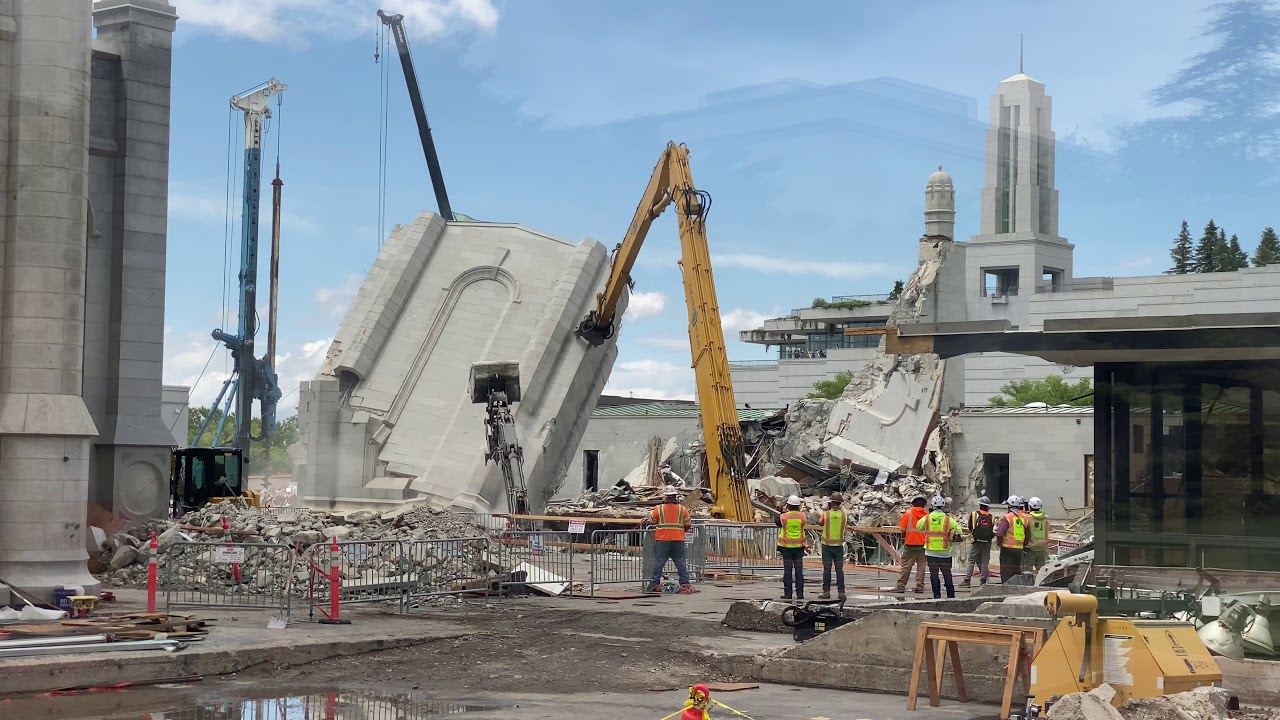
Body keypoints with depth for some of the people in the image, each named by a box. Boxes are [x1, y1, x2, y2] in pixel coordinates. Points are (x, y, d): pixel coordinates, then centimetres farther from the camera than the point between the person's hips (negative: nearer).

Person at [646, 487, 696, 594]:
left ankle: (654, 584, 6)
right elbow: (688, 525, 5)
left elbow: (652, 522, 6)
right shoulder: (683, 509, 0)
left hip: (662, 540, -1)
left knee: (658, 563, 5)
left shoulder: (659, 509, -4)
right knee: (681, 563, 6)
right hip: (678, 541, 1)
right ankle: (685, 584, 3)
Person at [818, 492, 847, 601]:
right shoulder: (843, 514, -6)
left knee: (827, 569, 4)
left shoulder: (826, 514, -9)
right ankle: (841, 592, 1)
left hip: (827, 545, -1)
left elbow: (821, 523, 9)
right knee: (839, 570, 4)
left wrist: (826, 509, 14)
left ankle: (826, 592, 2)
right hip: (839, 545, 1)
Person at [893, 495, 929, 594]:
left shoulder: (909, 513, -4)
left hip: (910, 544, -2)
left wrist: (903, 538, 14)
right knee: (921, 565, 7)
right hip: (923, 544, 2)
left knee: (906, 566, 1)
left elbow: (902, 529, -4)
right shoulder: (927, 514, 1)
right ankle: (920, 586, 5)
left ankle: (901, 585, -1)